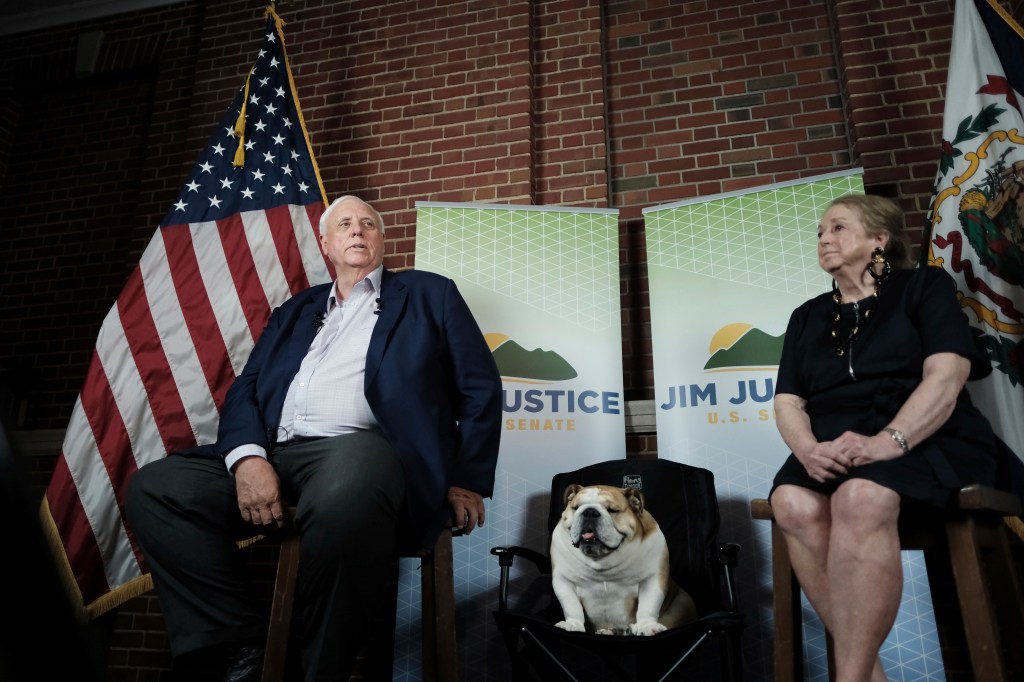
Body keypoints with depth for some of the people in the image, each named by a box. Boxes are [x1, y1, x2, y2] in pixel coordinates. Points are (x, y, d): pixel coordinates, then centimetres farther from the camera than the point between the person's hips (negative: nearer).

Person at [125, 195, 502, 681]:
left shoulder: (429, 293, 16)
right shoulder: (295, 310, 27)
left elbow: (480, 387, 10)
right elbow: (244, 389, 16)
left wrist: (467, 481, 0)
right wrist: (247, 457, -6)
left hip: (361, 448, -5)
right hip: (274, 454, 6)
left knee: (344, 501, -39)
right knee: (153, 489, -11)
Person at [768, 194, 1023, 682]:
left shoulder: (925, 286, 11)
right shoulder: (806, 317, 22)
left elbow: (946, 375, -5)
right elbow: (788, 402, 11)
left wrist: (886, 441, -23)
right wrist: (807, 448, -13)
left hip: (924, 439, -3)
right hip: (831, 449, 4)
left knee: (861, 498, -37)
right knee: (793, 505, -31)